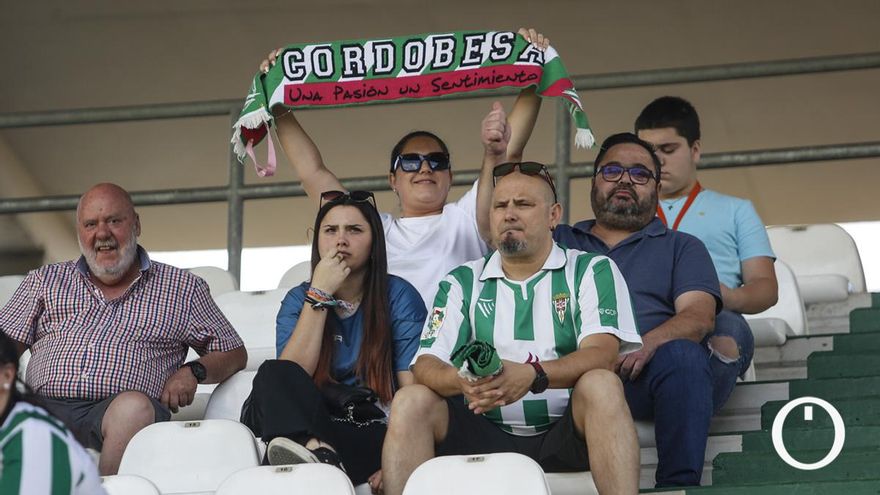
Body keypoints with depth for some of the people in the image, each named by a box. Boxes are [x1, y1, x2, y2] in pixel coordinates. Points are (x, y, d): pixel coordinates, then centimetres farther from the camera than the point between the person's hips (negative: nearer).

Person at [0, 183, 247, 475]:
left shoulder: (182, 288, 23)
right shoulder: (45, 281, 27)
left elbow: (234, 354, 25)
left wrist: (193, 371, 3)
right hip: (45, 404, 1)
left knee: (134, 407, -39)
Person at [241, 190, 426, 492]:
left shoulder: (398, 297, 3)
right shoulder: (298, 300, 12)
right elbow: (289, 378, -7)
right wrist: (319, 295, -9)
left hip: (372, 439, -3)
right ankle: (318, 451, -52)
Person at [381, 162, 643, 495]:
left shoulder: (592, 271, 6)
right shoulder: (461, 283, 14)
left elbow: (601, 353, -10)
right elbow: (426, 365, 2)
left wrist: (532, 375, -30)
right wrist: (462, 380, -24)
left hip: (562, 433, -2)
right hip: (488, 436, 2)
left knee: (601, 385, -31)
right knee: (411, 401, -20)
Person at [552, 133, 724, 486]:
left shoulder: (682, 247, 25)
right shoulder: (560, 241, 31)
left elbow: (699, 317, 7)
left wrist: (648, 343, -16)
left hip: (642, 372, -1)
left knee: (683, 355, -36)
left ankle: (679, 484, -37)